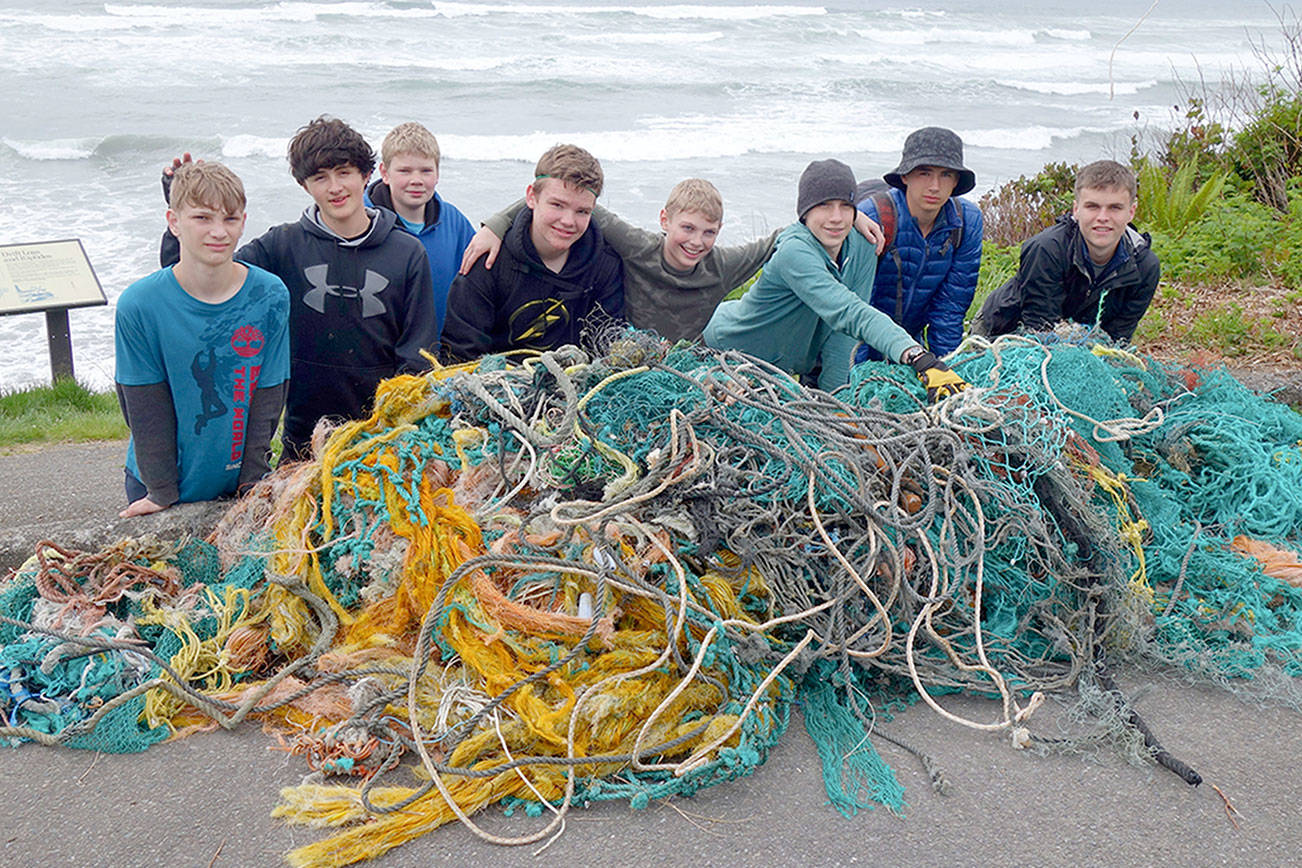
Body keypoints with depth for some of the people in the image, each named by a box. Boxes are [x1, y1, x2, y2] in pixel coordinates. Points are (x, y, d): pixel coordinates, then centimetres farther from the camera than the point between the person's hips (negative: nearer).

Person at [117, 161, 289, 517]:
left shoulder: (270, 297, -11)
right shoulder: (137, 305, -14)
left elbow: (269, 398, -7)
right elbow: (146, 410, -9)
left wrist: (252, 481, -8)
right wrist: (162, 491, -9)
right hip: (155, 479, 0)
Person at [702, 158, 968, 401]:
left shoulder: (861, 246, -14)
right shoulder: (794, 251, -36)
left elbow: (843, 324, -14)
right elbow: (851, 313, -49)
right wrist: (920, 359, -60)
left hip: (800, 363, 6)